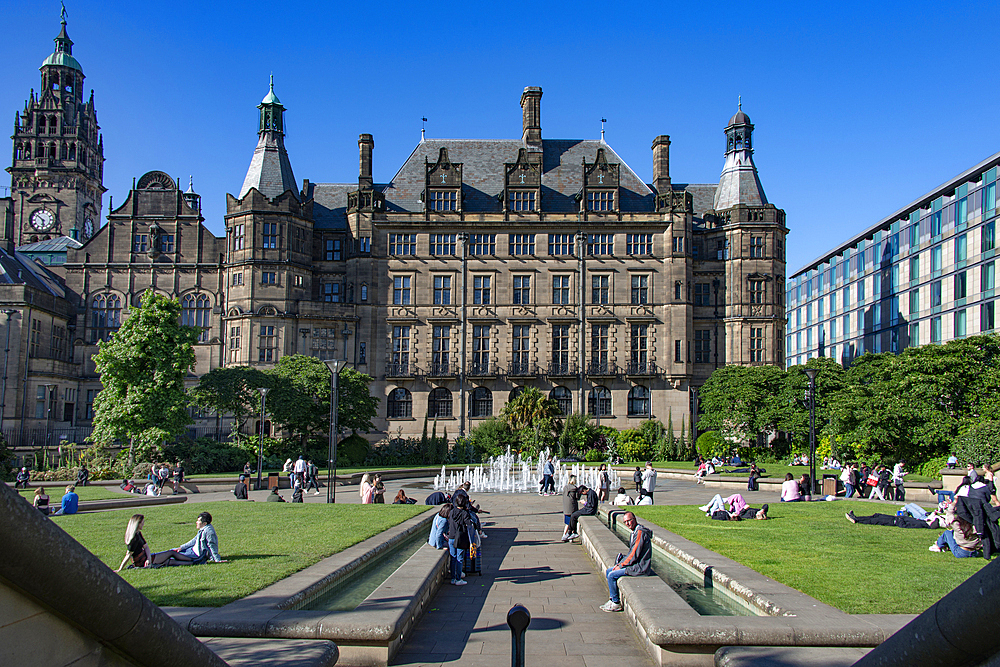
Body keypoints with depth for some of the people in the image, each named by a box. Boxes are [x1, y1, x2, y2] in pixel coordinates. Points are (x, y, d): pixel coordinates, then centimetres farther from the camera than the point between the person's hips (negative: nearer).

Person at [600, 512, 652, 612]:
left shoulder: (640, 533, -19)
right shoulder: (634, 532, 13)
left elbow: (634, 555, -21)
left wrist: (621, 566, -12)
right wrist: (620, 563, 6)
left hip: (640, 568, -11)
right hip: (635, 564, 11)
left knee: (611, 575, -16)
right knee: (608, 571, 11)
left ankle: (616, 604, -4)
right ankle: (612, 599, 12)